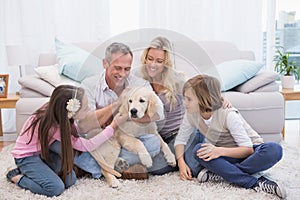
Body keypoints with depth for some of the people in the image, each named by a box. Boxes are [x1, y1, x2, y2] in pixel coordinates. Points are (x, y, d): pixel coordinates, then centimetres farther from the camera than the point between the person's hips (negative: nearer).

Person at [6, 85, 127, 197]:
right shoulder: (54, 127, -35)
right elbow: (87, 146, -29)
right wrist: (113, 125, -28)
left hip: (42, 152, 6)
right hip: (26, 156, -6)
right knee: (56, 188, -22)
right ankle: (17, 177, -4)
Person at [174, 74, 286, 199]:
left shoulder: (228, 115, -27)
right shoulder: (191, 115, -13)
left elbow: (248, 150, -27)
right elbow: (180, 139, -4)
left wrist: (220, 151, -42)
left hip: (250, 151, -3)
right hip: (225, 154, 3)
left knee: (274, 150, -35)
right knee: (198, 150, -29)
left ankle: (220, 173, -30)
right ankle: (255, 183, -31)